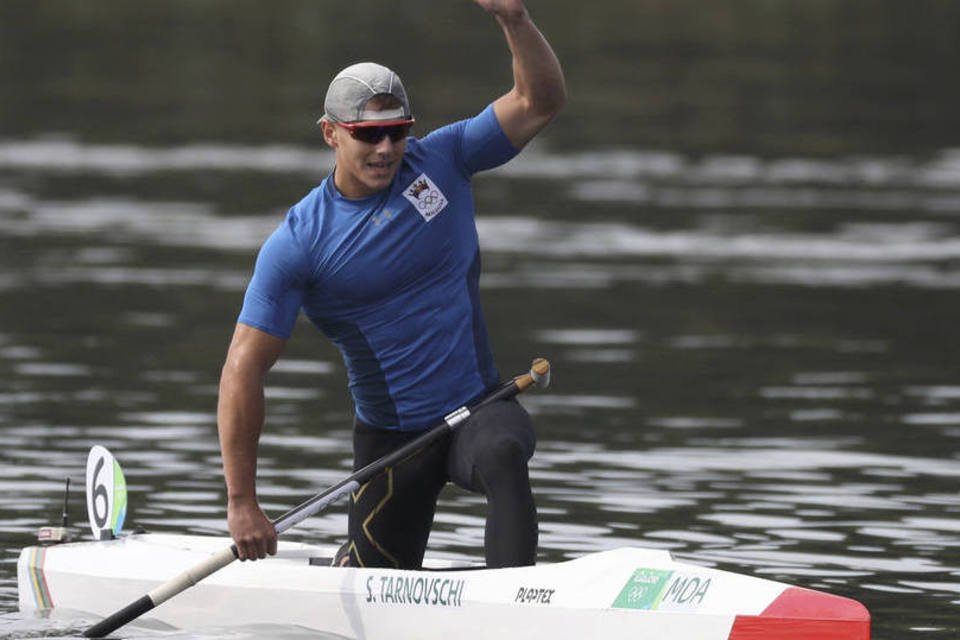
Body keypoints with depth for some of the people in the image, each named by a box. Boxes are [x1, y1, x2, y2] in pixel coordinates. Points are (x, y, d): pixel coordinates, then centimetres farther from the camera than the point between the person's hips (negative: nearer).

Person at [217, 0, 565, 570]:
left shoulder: (440, 163, -1)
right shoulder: (298, 242, -11)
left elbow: (542, 101, -4)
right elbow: (245, 366, -12)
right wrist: (242, 503, -17)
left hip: (479, 410, 0)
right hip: (392, 436, 0)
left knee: (503, 454, -35)